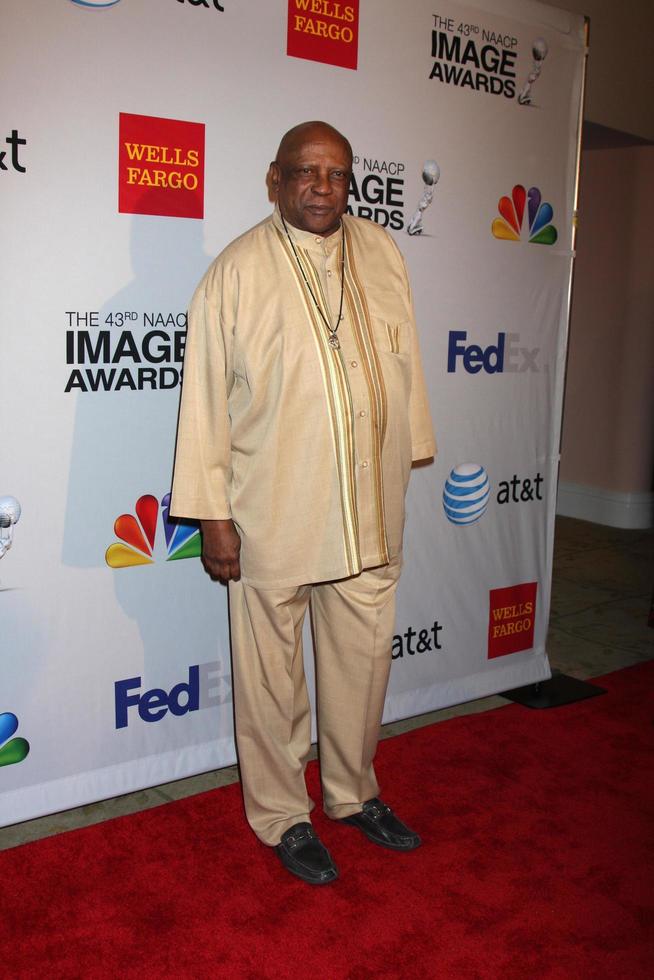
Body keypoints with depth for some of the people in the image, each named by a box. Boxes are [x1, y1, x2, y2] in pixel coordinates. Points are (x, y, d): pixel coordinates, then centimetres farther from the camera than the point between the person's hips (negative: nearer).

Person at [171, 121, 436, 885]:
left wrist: (404, 462, 15)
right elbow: (206, 397, -8)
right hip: (271, 515, -4)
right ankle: (281, 815, 30)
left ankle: (354, 794, 38)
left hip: (369, 512, 5)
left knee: (364, 658, 16)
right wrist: (213, 512, -10)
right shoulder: (236, 271, -8)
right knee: (272, 673, 9)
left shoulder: (382, 255, 6)